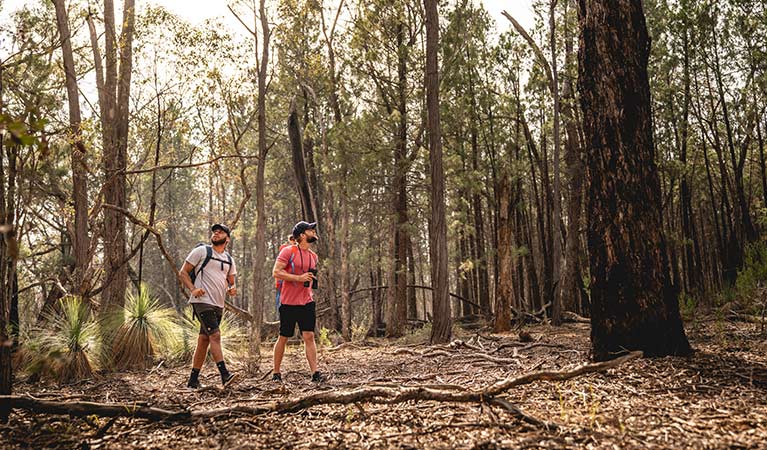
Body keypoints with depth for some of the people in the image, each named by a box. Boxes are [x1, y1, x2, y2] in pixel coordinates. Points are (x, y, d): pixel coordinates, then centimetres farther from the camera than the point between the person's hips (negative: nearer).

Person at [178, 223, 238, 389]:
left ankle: (193, 380, 16)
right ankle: (225, 375, -21)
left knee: (204, 340, 9)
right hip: (202, 301, -7)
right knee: (215, 335, -18)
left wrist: (232, 289, 0)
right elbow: (183, 272, 1)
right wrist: (193, 289, -15)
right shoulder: (201, 251, 1)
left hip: (218, 304, 7)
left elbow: (231, 282, 25)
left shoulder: (229, 260, 18)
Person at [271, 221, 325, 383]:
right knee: (283, 338, 5)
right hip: (288, 303, -5)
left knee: (309, 336, -3)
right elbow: (276, 272, -15)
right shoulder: (288, 251, -8)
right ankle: (276, 373, 18)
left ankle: (315, 373, -4)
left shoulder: (313, 256, 13)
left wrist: (311, 281, 12)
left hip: (307, 302, 5)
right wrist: (299, 278, -20)